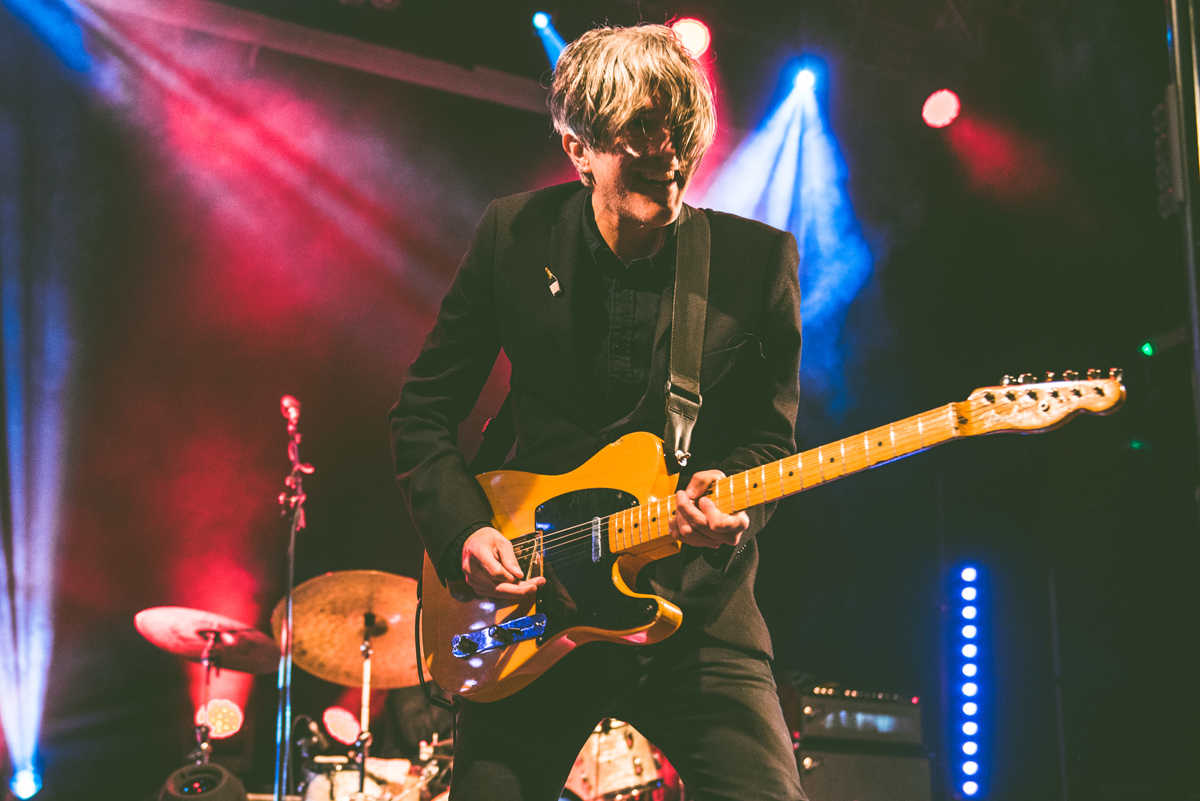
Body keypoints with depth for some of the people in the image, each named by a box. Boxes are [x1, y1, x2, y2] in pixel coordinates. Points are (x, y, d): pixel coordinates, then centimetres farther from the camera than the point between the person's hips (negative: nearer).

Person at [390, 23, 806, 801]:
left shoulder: (760, 259, -3)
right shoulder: (516, 234, 0)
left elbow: (771, 438, 1)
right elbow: (423, 411, 6)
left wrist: (733, 509, -21)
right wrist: (462, 530, -8)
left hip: (696, 610, 0)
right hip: (530, 599, 1)